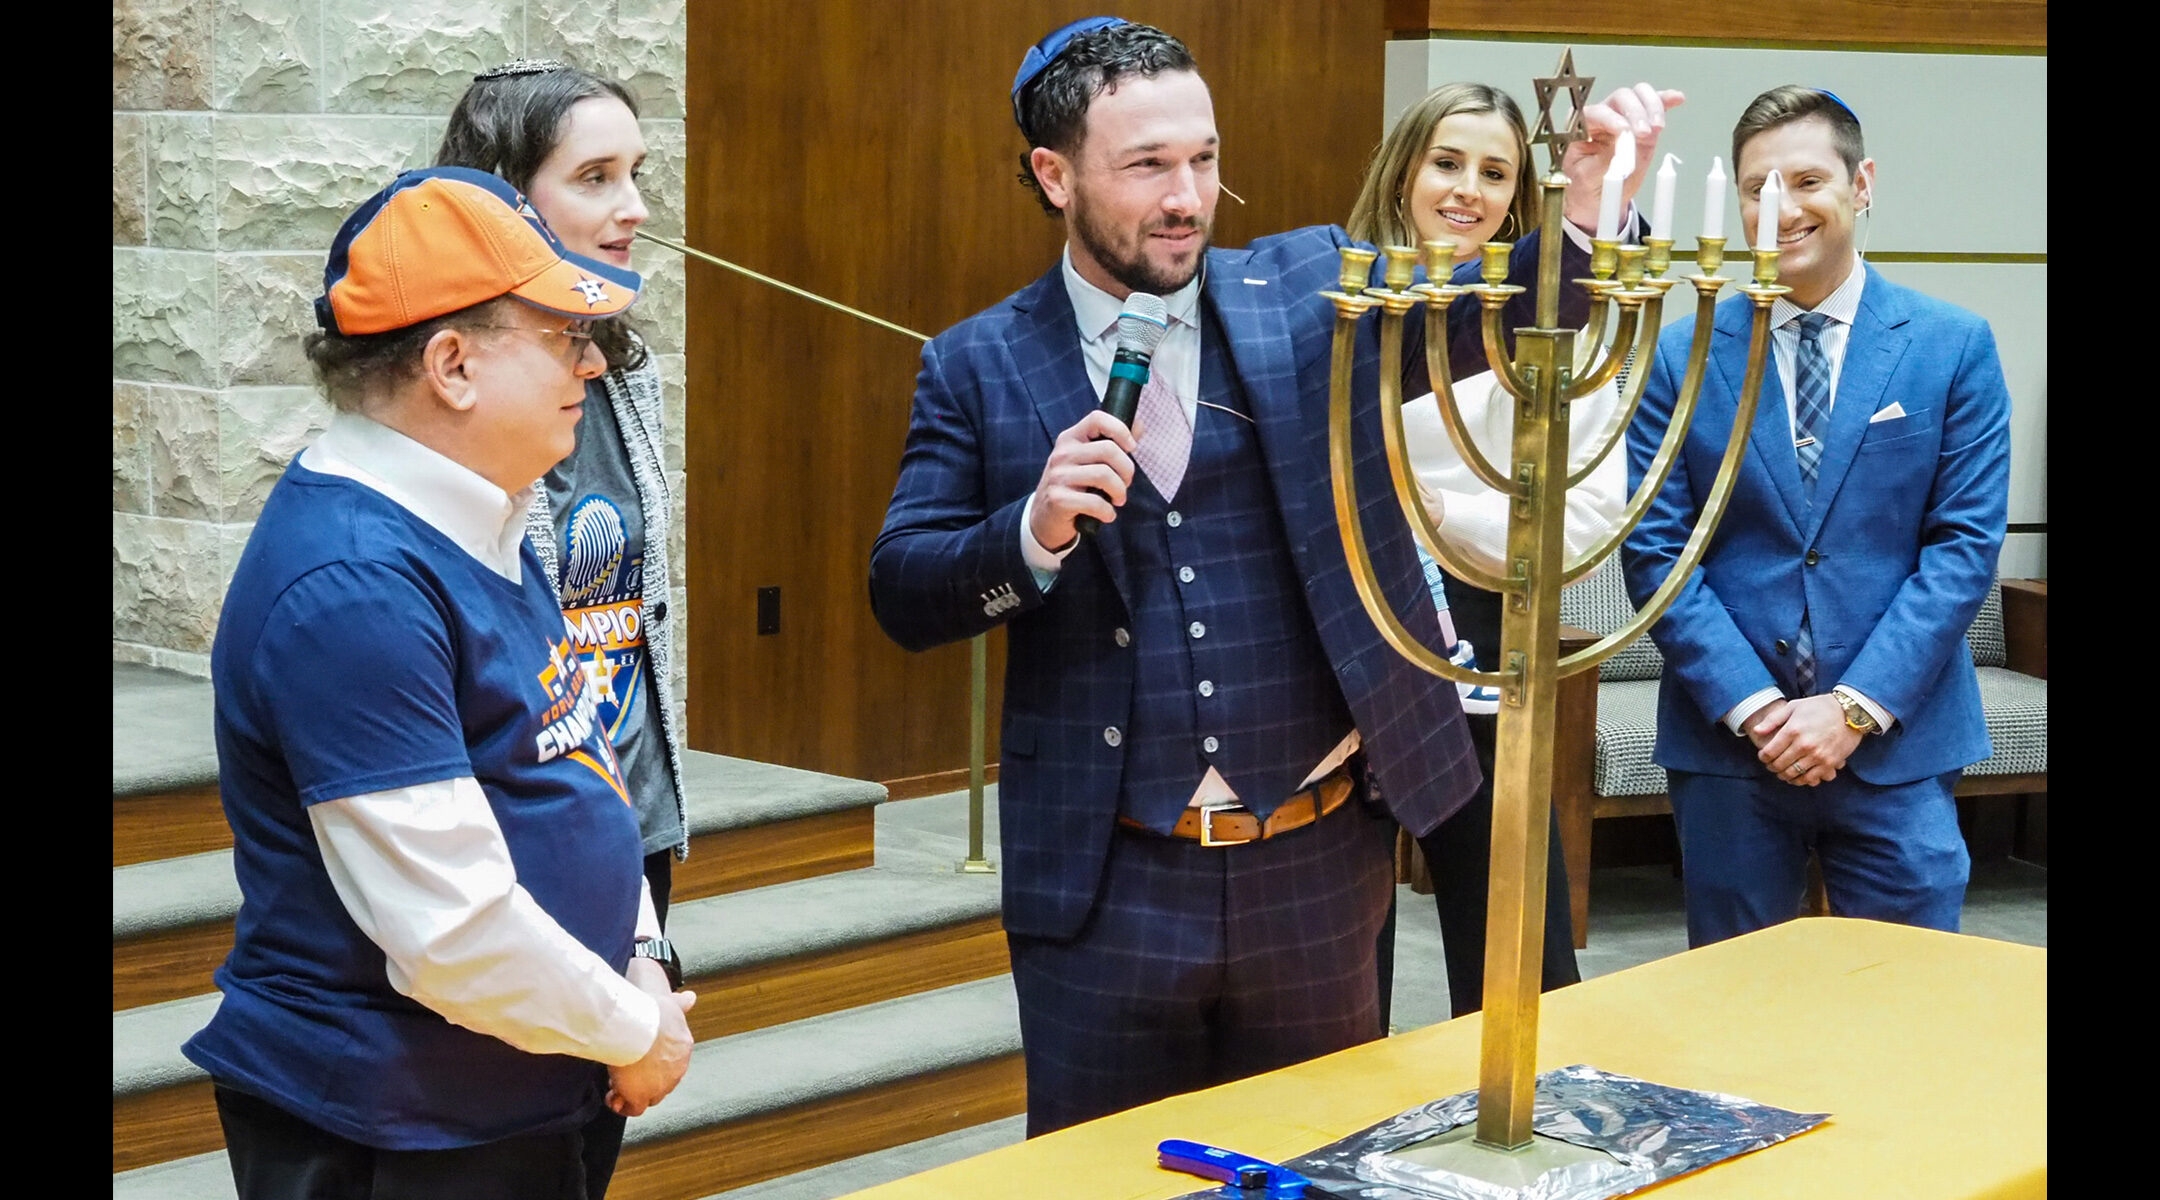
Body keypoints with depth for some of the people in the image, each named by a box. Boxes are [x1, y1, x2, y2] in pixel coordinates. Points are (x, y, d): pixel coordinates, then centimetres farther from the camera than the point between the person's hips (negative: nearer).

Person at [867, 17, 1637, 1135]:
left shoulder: (1311, 291, 2)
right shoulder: (978, 366, 0)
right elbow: (901, 593, -3)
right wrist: (1036, 528, -21)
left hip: (1317, 870, 1)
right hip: (1106, 883, -1)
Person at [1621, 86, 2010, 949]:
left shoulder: (1955, 347, 1)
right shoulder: (1681, 356, 2)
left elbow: (1965, 544, -3)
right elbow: (1656, 550, -1)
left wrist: (1856, 708, -11)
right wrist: (1751, 704, -11)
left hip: (1896, 744, 0)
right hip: (1725, 743, 1)